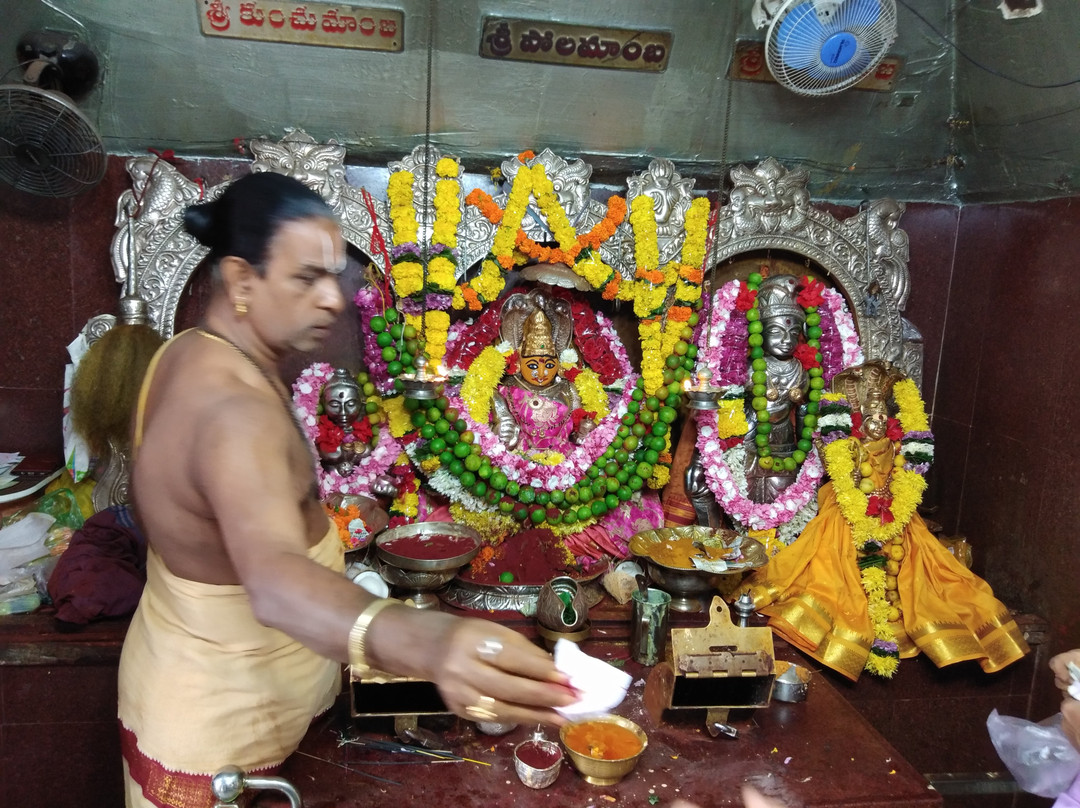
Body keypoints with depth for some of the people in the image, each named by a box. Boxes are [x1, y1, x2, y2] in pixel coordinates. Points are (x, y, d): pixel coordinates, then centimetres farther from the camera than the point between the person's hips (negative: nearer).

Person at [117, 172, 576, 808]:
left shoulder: (194, 354, -2)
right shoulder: (233, 411, -35)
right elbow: (272, 577, -54)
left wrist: (314, 517, 15)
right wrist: (425, 644, -70)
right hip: (220, 724, -9)